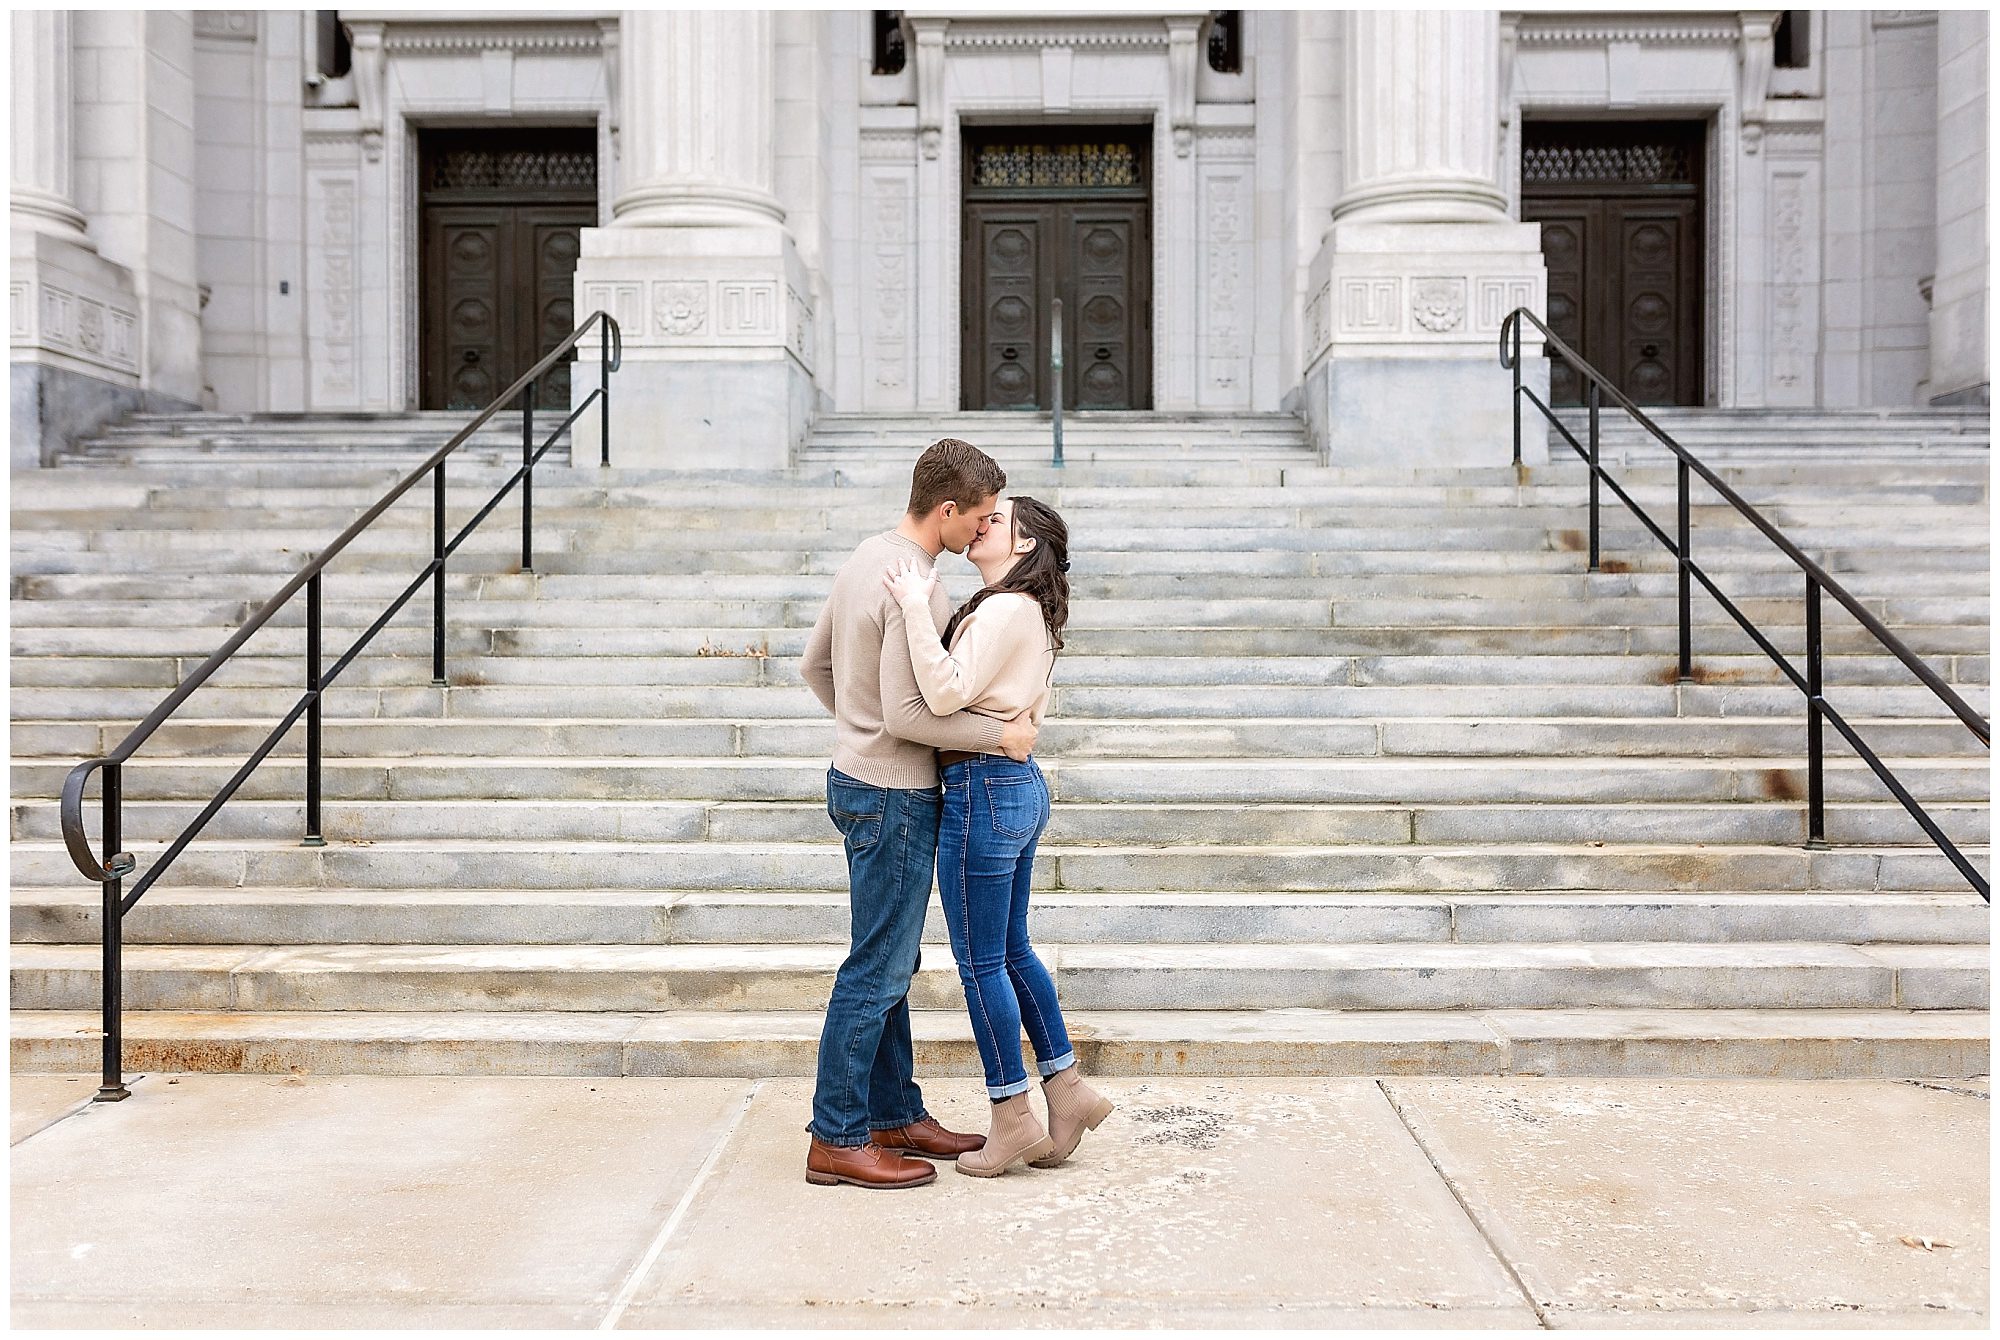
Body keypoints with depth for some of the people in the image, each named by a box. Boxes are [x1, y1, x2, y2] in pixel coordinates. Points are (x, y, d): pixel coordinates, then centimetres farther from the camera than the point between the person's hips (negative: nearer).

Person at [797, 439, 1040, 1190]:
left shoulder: (868, 559, 9)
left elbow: (814, 665, 17)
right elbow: (907, 712, -25)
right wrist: (1001, 734, -16)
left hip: (859, 780, 10)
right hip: (893, 796, -10)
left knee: (891, 966, 16)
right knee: (877, 971, -2)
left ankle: (895, 1114, 27)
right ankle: (836, 1140, 7)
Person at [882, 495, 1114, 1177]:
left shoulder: (1005, 610, -17)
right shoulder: (1028, 612, 13)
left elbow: (946, 693, -25)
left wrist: (917, 607, -23)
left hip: (983, 789, -10)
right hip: (1021, 786, 10)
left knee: (981, 961, 2)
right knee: (1012, 948, 19)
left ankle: (1013, 1120, 12)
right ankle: (1067, 1089, 26)